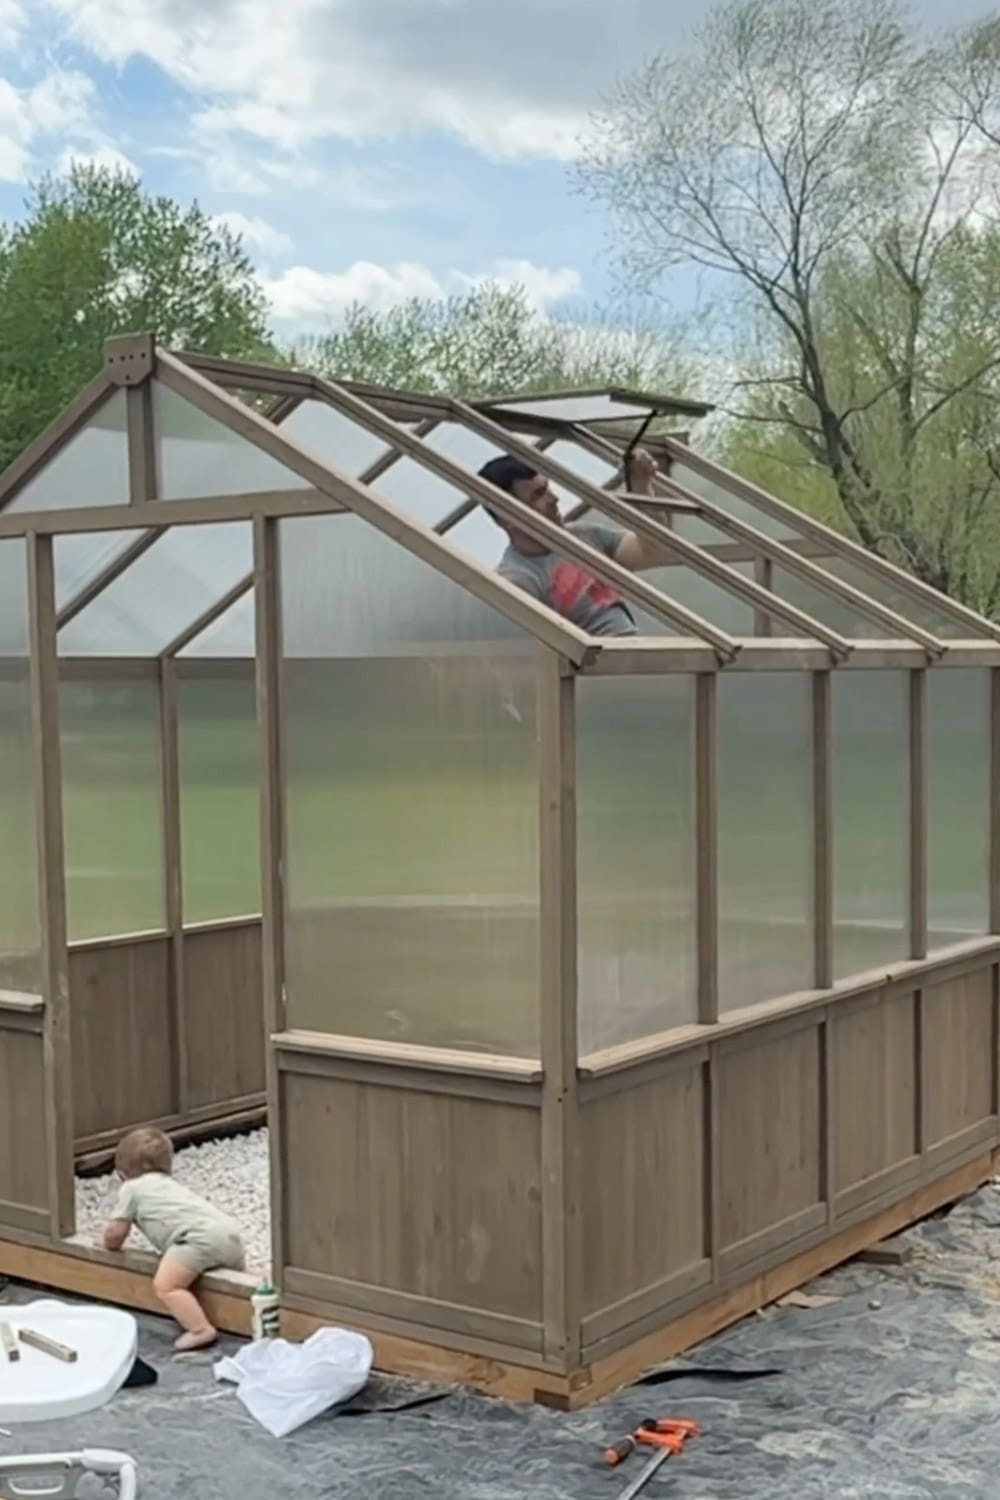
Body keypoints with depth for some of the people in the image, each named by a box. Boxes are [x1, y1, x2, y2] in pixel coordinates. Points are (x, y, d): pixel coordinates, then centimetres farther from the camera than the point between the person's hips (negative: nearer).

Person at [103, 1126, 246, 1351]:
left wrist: (110, 1244, 38)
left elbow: (116, 1233, 19)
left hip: (201, 1235, -8)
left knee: (165, 1286, -14)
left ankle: (201, 1330, -25)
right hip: (230, 1230, 8)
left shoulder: (132, 1188, 15)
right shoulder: (169, 1185, 36)